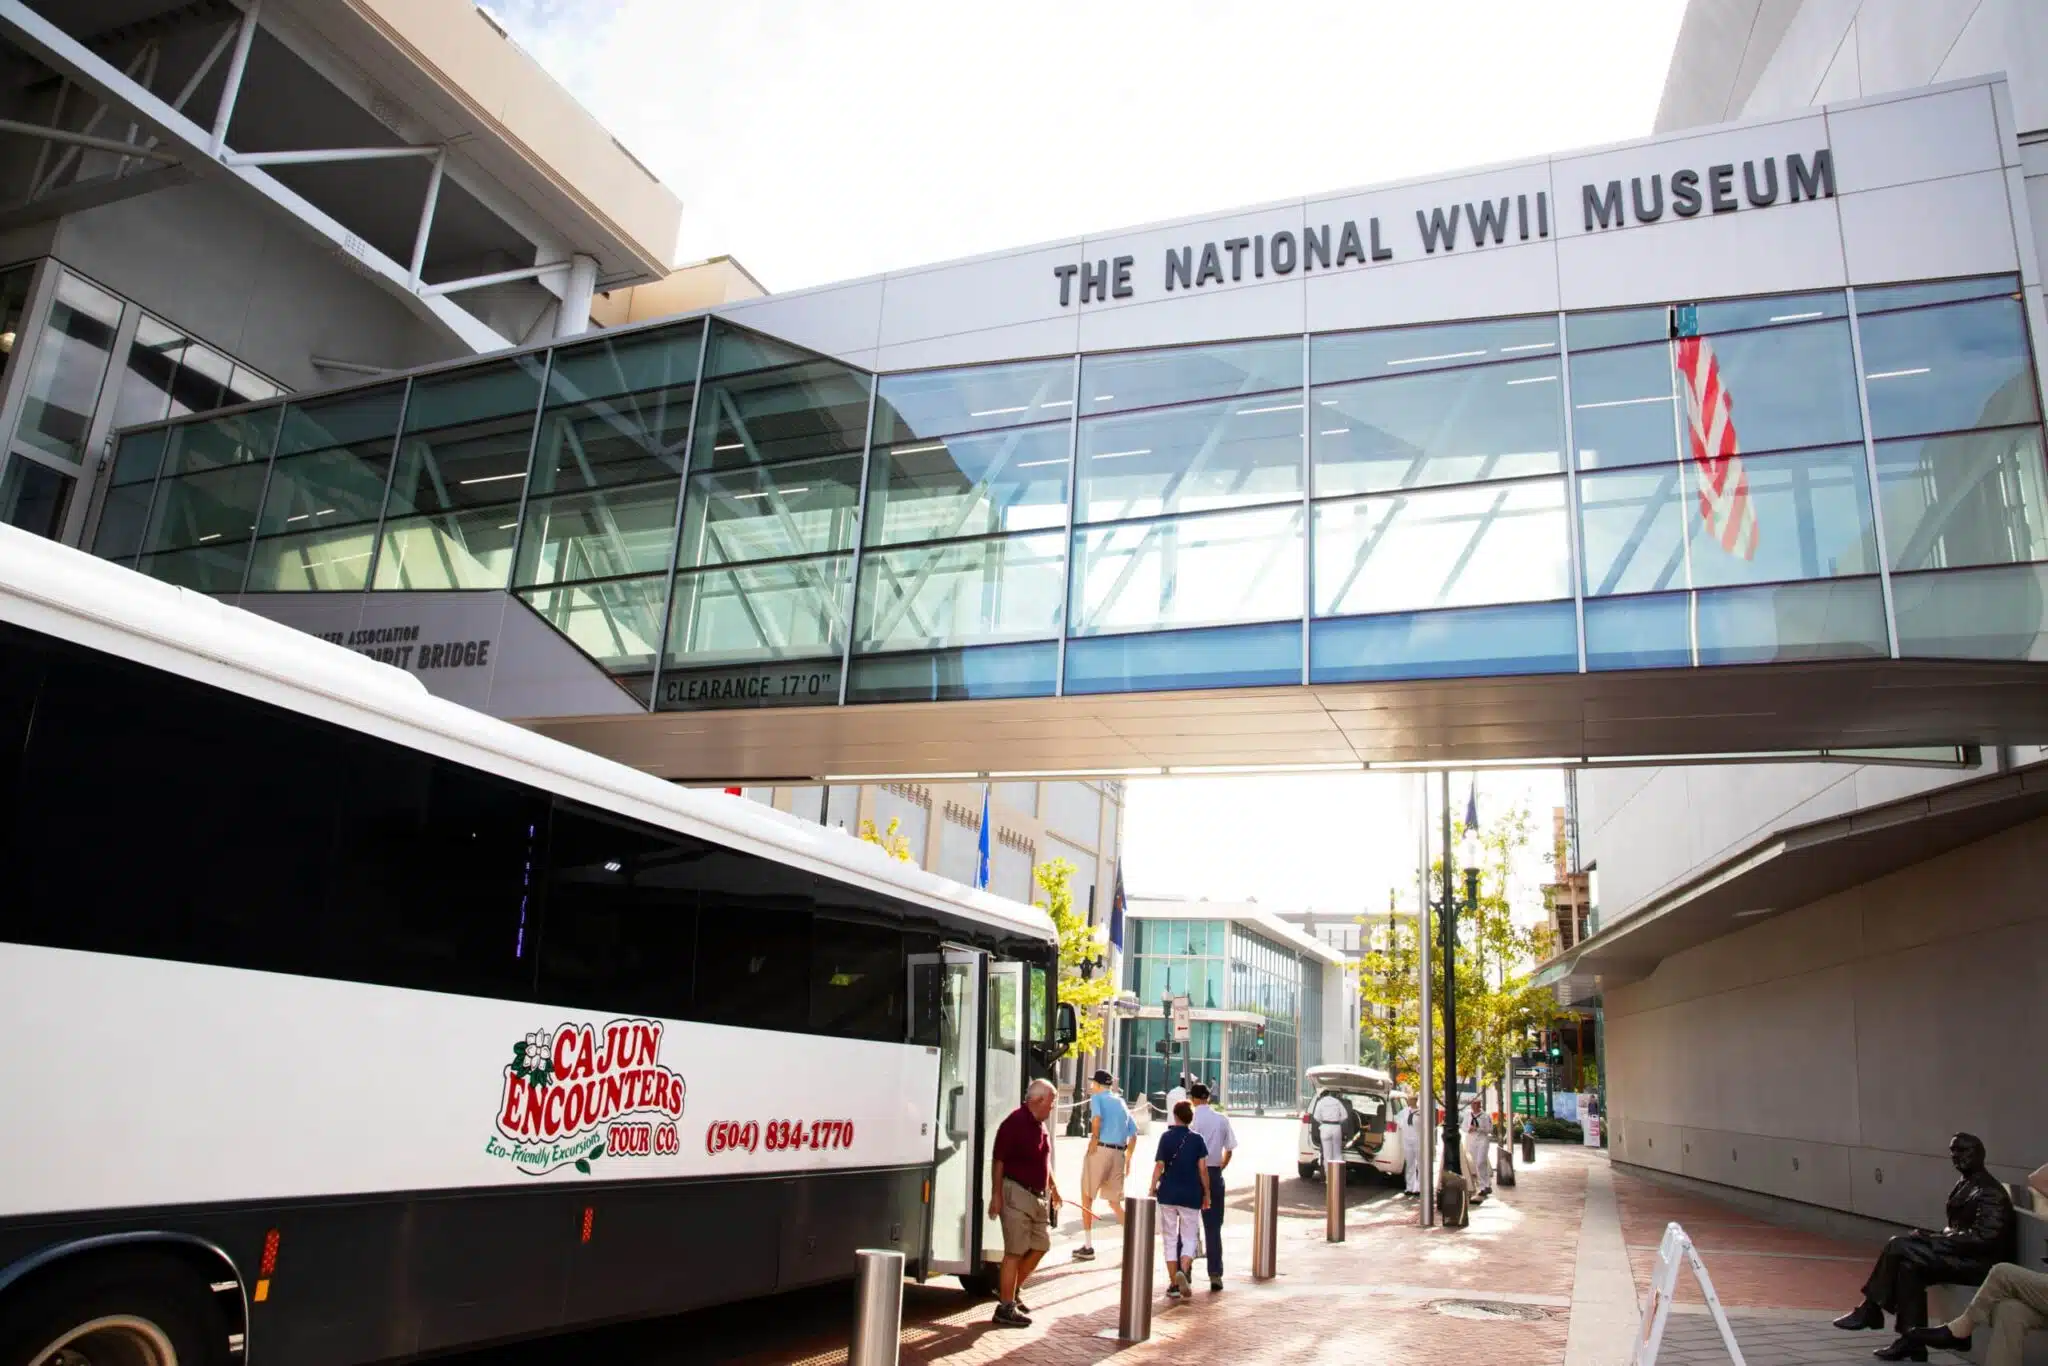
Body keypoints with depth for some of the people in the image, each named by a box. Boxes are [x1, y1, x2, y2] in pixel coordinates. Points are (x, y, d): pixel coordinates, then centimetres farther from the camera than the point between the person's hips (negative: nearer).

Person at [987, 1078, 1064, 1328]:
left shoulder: (1040, 1125, 12)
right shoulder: (1015, 1122, -17)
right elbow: (999, 1161, -18)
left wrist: (1053, 1188, 24)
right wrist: (996, 1195, -20)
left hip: (1037, 1195, 9)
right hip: (1016, 1193, -9)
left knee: (1041, 1245, 14)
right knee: (1015, 1251, -5)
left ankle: (1012, 1289, 29)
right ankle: (1006, 1307, 3)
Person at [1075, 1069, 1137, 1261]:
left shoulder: (1097, 1097, 2)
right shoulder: (1121, 1102, 20)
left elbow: (1096, 1117, -20)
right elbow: (1134, 1133, 17)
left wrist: (1094, 1141, -11)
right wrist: (1127, 1158, 20)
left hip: (1100, 1150, -6)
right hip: (1118, 1153, 6)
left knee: (1087, 1198, 8)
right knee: (1115, 1202, 13)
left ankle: (1088, 1247, 11)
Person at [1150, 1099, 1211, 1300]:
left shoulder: (1166, 1137, -1)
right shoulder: (1197, 1139, 0)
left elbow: (1159, 1165, -7)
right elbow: (1203, 1168, -3)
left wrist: (1152, 1189, 1)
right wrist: (1206, 1193, 6)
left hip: (1168, 1193, 0)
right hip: (1191, 1195, 0)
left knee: (1170, 1239, 9)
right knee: (1190, 1237, 9)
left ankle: (1174, 1285, 8)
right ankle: (1184, 1271, -17)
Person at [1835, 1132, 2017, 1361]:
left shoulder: (1990, 1192, -16)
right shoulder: (1965, 1185, 14)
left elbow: (1983, 1238, -24)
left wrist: (1935, 1239, -19)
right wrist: (1936, 1237, -3)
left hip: (1982, 1261, -9)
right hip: (1962, 1253, 9)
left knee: (1899, 1248, -21)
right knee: (1910, 1267, -13)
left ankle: (1870, 1311, -8)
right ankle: (1912, 1342, -12)